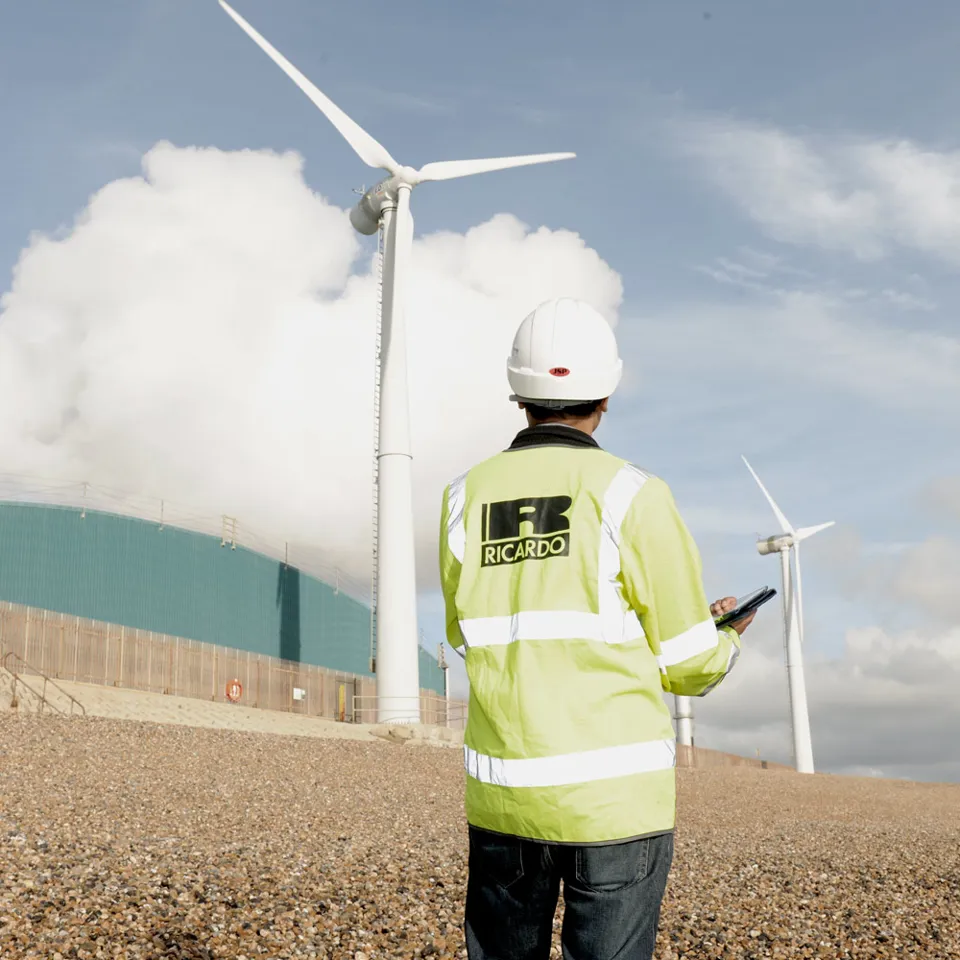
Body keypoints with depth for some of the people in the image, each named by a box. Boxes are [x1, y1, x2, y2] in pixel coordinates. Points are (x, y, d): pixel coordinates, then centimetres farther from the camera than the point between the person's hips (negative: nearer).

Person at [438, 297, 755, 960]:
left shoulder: (466, 499, 2)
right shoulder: (632, 496, -9)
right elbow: (689, 665, -4)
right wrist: (726, 638, 18)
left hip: (503, 796, 4)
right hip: (616, 795, -3)